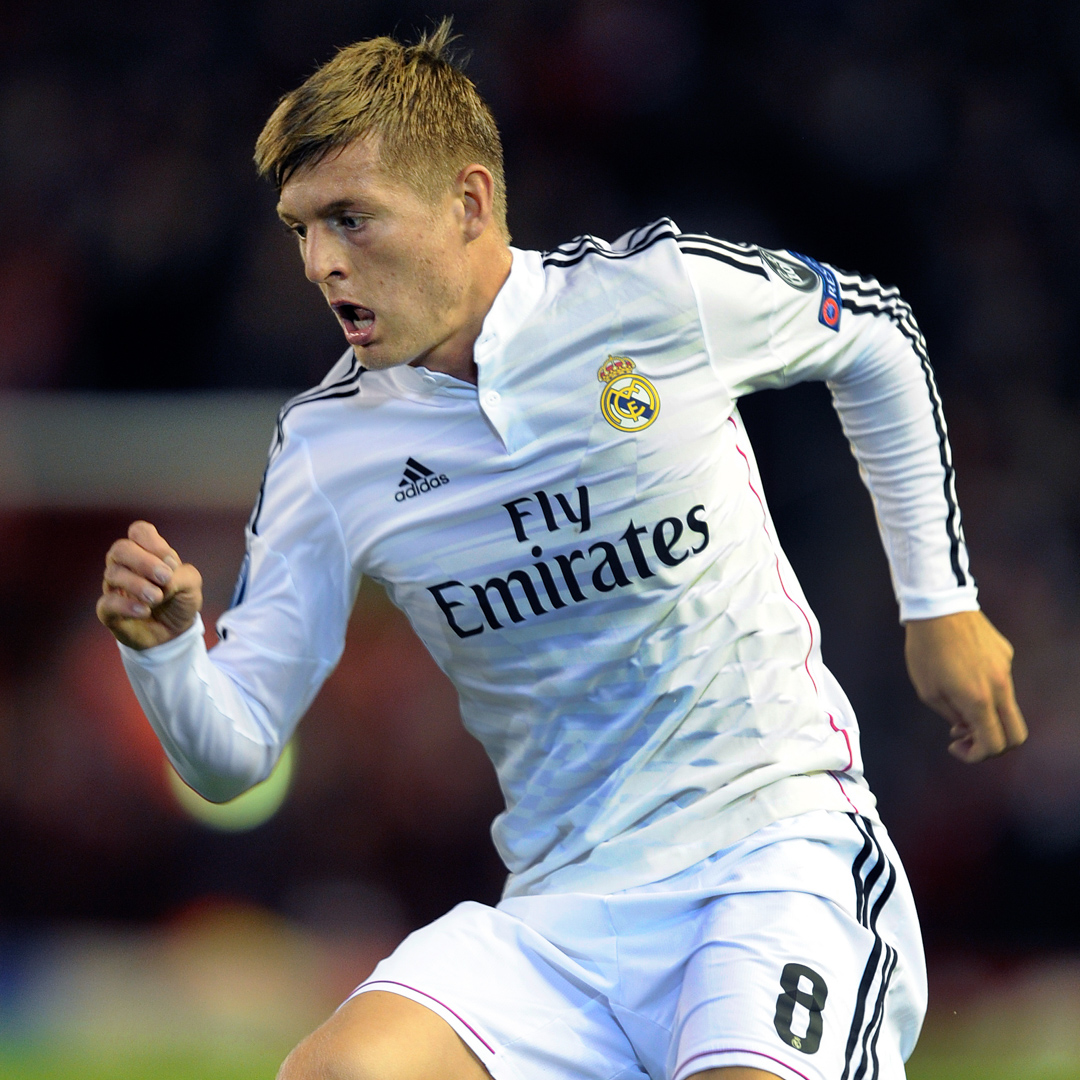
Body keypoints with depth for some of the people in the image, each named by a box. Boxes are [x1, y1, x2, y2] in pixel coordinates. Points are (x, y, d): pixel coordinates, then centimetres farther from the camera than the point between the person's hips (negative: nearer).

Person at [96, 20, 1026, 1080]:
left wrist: (941, 601, 17)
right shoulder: (326, 446, 1)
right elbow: (235, 750, 3)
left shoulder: (663, 293, -6)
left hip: (780, 845, -2)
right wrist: (164, 645, -19)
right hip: (561, 908, 2)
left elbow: (875, 335, 15)